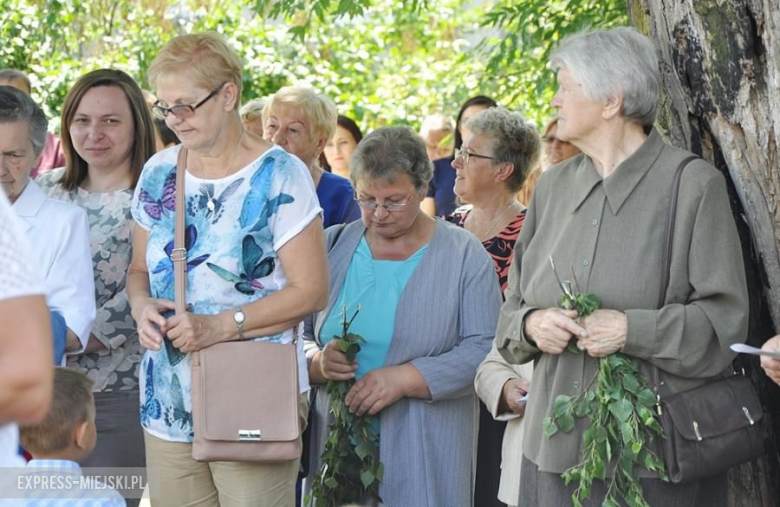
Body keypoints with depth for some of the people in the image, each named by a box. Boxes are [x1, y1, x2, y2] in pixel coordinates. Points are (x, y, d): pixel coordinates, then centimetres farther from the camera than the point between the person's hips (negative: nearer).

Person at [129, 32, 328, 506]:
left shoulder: (279, 176, -7)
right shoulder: (158, 174, 9)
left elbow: (311, 289, -10)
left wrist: (221, 326, -18)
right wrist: (142, 305, -4)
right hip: (168, 408, 5)